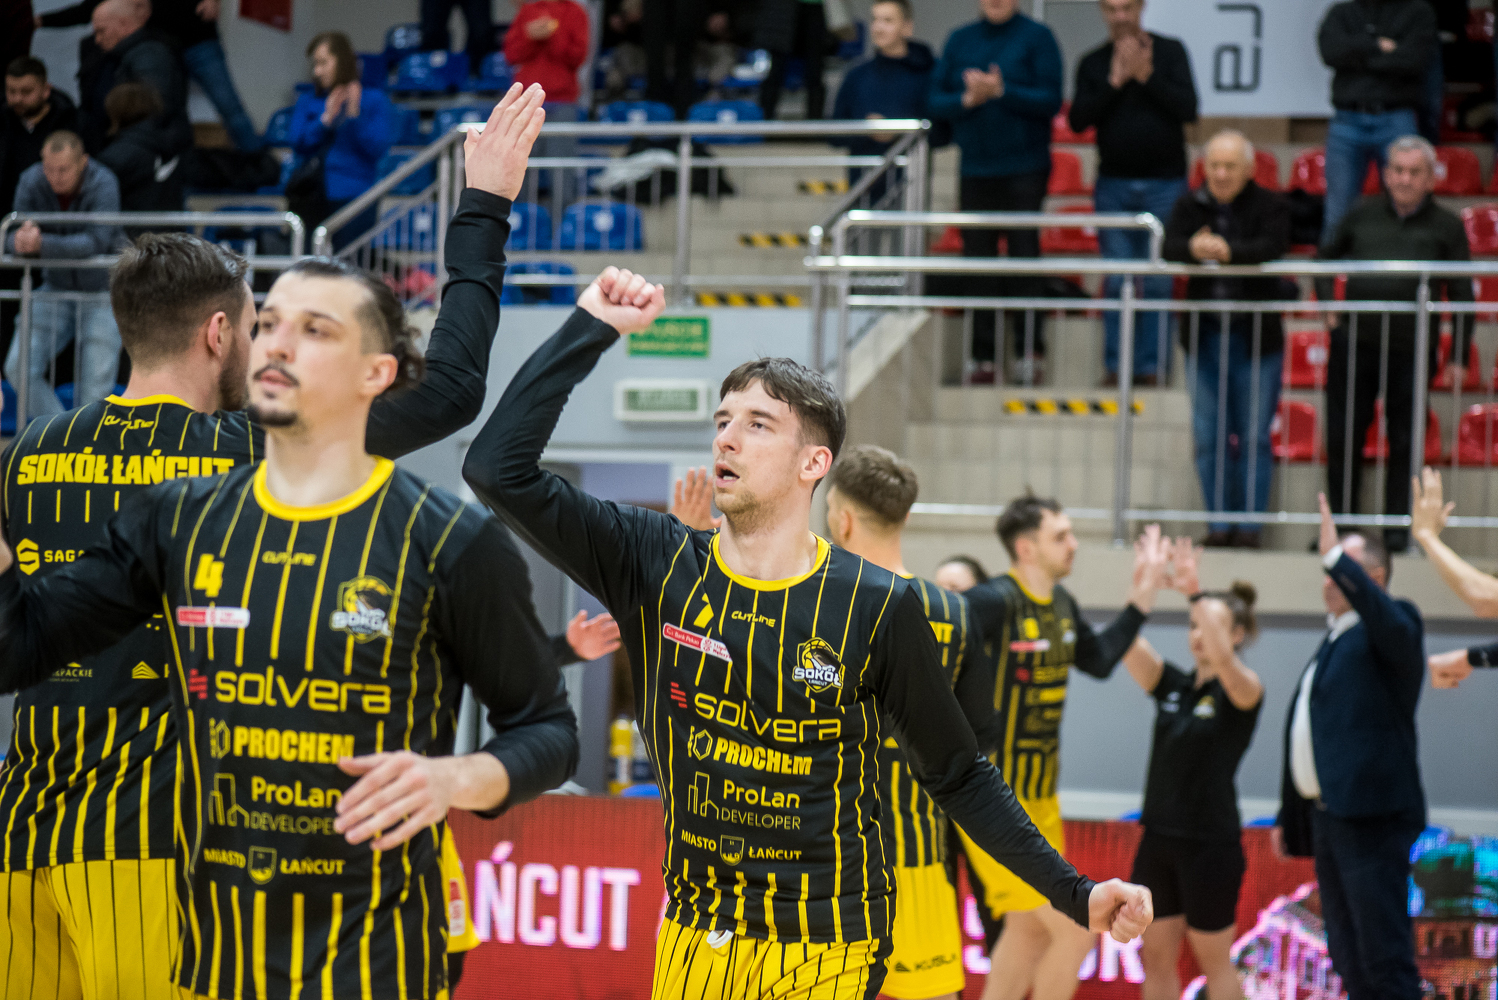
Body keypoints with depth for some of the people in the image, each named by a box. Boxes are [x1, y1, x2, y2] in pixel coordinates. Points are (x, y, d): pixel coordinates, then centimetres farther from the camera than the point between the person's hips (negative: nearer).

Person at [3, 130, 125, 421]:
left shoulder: (103, 184, -21)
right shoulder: (31, 181, -10)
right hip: (56, 287, 4)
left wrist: (41, 244, -46)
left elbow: (96, 242, -34)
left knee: (95, 383, -8)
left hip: (102, 290, -4)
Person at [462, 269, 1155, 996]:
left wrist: (1075, 895, -4)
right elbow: (499, 469, -11)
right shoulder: (657, 568, -4)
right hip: (694, 938, 3)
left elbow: (957, 777, 1)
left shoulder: (876, 607, -8)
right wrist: (591, 328, -11)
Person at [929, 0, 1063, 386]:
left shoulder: (1036, 37, 0)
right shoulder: (960, 41, 10)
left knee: (1024, 255, -7)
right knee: (977, 260, 3)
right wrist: (967, 99, -13)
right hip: (975, 169, 4)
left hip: (1024, 169, -4)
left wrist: (1002, 92, -18)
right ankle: (984, 357, 8)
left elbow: (1051, 100, -8)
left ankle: (1029, 352, -2)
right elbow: (936, 101, 6)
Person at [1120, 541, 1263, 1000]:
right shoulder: (1173, 685, 7)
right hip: (1159, 840, 6)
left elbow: (1222, 659, -30)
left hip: (1211, 844, -6)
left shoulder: (1243, 692, -8)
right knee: (1156, 957, 7)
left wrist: (1197, 592, -34)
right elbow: (1128, 644, -7)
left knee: (1213, 961, 4)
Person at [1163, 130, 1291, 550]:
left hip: (1257, 338, -3)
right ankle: (1219, 524, 13)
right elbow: (1168, 246, -10)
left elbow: (1272, 247, -22)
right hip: (1204, 337, 3)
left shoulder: (1271, 206, -3)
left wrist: (1229, 251, -41)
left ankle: (1250, 525, 5)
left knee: (1253, 437, -1)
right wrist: (1194, 249, -34)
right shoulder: (1192, 205, 6)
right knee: (1209, 437, 5)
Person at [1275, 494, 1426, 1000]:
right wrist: (1289, 815, 25)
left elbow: (1394, 627, -31)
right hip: (1327, 816, 10)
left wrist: (1336, 557, -33)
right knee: (1347, 956, 13)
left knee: (1385, 957, -10)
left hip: (1372, 816, -10)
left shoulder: (1393, 622, -5)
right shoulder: (1334, 638, 21)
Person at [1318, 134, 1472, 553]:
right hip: (1354, 344, 2)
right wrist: (1327, 302, 9)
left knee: (1404, 443, 2)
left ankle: (1398, 531, 9)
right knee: (1342, 439, 4)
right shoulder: (1363, 215, 10)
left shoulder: (1446, 227, 5)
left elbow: (1461, 297, 7)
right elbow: (1326, 259, 24)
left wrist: (1458, 356, 2)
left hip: (1412, 350, -2)